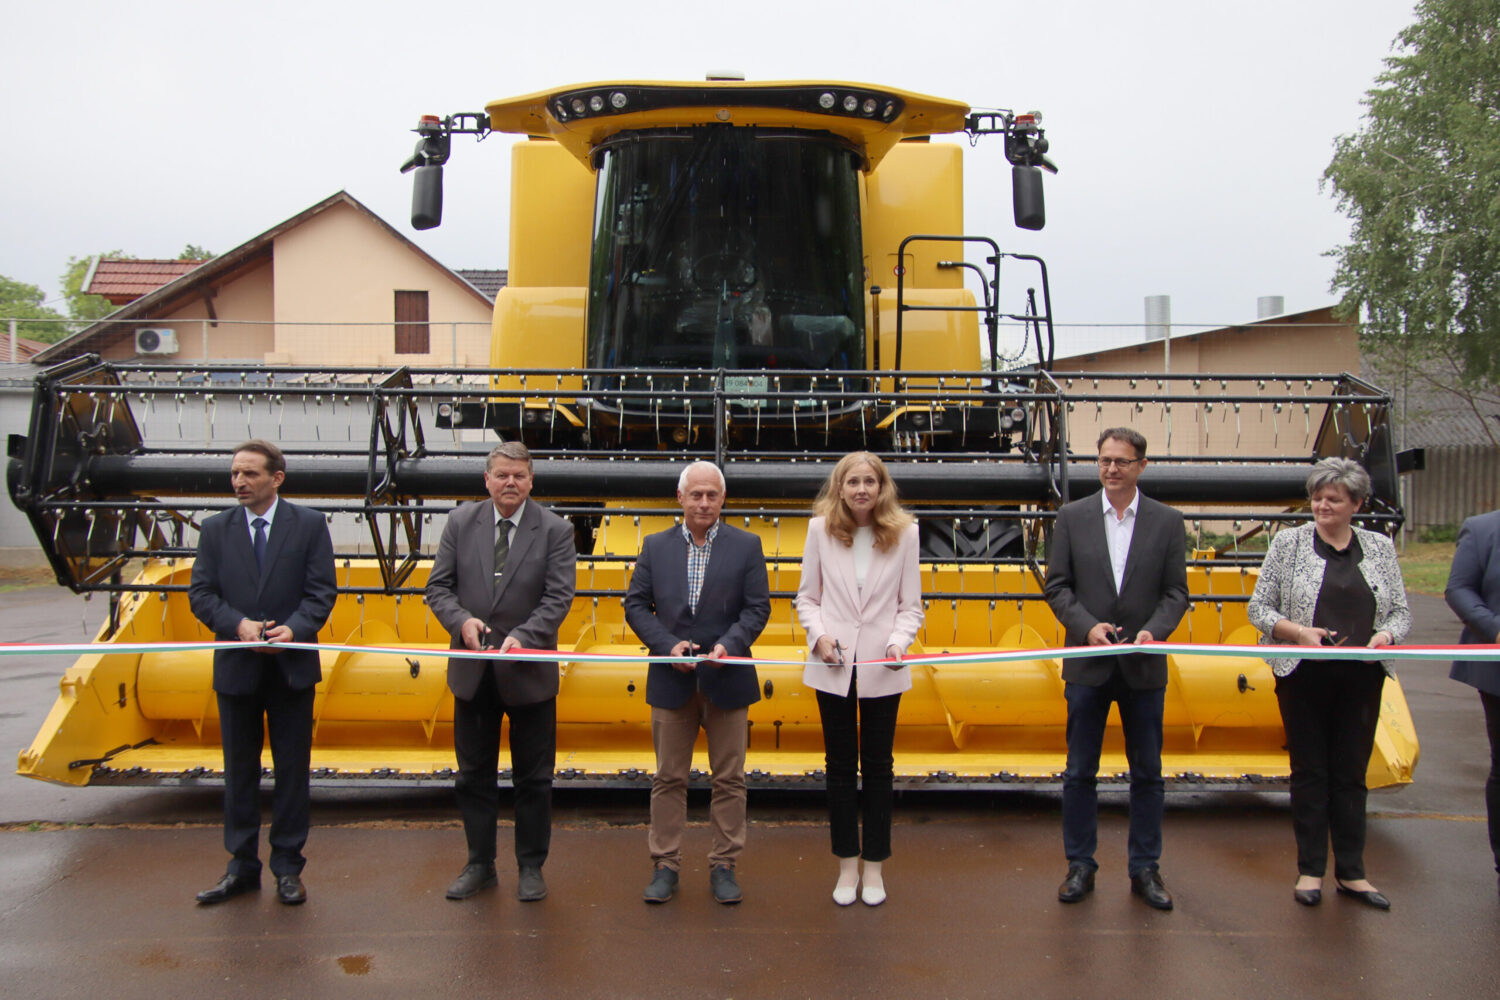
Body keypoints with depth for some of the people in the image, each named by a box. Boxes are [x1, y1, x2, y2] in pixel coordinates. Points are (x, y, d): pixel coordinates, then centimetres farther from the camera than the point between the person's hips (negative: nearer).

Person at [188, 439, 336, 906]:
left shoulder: (309, 524, 0)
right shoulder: (216, 528, 5)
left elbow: (322, 590, -3)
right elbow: (200, 593, 1)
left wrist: (295, 628, -20)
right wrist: (238, 625, -16)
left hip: (291, 665, -2)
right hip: (236, 666, 2)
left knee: (292, 768, 5)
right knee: (239, 768, 11)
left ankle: (288, 867, 16)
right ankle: (242, 865, 22)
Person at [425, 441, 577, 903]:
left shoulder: (554, 530, -5)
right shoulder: (461, 522, 2)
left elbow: (558, 598, -10)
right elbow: (438, 586, 2)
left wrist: (521, 636, -25)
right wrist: (461, 620, -17)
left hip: (529, 670, -2)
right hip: (472, 670, 2)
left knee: (533, 777, 8)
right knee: (474, 774, 12)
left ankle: (531, 866, 22)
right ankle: (480, 864, 26)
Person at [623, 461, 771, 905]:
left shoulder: (746, 546, 1)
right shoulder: (655, 546, 5)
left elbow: (757, 607, -2)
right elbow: (636, 603, 3)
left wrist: (728, 644, -17)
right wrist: (667, 644, -11)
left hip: (726, 679, -1)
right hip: (672, 679, 1)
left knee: (729, 779, 6)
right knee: (669, 779, 8)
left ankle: (724, 866, 18)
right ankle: (665, 865, 18)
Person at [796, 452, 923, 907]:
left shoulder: (904, 532, -3)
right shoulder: (820, 529, -1)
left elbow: (911, 604, 0)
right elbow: (807, 596, 4)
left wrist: (899, 641, -17)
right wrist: (819, 635, -12)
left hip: (881, 668, -1)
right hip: (833, 666, 1)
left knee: (877, 766, 10)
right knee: (840, 766, 11)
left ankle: (874, 866, 23)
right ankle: (847, 864, 24)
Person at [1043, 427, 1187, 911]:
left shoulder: (1167, 521, 4)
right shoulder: (1072, 517, 3)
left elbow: (1176, 591, 2)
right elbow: (1056, 585, 1)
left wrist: (1155, 630, -16)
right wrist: (1087, 626, -14)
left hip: (1144, 665, 0)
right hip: (1088, 663, 0)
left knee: (1147, 774, 8)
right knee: (1080, 772, 6)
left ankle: (1145, 869, 21)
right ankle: (1080, 866, 18)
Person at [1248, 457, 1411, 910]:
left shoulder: (1381, 548, 8)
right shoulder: (1288, 542, 0)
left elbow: (1400, 611, 10)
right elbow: (1258, 608, 0)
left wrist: (1385, 635, -11)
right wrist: (1298, 631, -16)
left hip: (1361, 680, 2)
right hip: (1304, 677, -2)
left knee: (1352, 773, 8)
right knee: (1310, 771, 5)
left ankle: (1351, 872, 18)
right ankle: (1310, 870, 15)